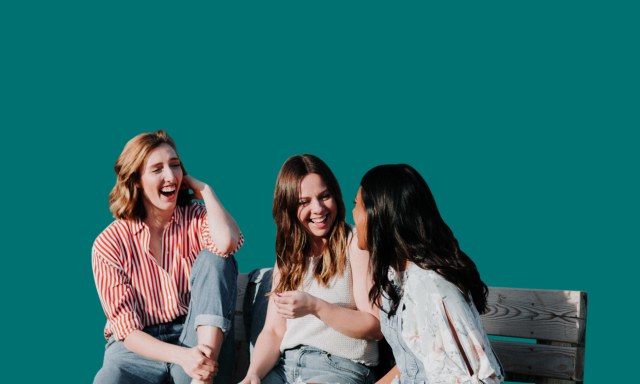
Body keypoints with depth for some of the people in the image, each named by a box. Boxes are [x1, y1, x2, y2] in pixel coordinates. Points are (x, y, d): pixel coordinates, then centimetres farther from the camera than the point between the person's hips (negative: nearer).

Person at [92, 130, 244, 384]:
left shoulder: (196, 218, 3)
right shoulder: (109, 244, -3)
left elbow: (227, 242, -24)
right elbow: (126, 328, -8)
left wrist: (205, 190, -7)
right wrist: (181, 356, -26)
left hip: (199, 338, 3)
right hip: (140, 347, -3)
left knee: (214, 257, -21)